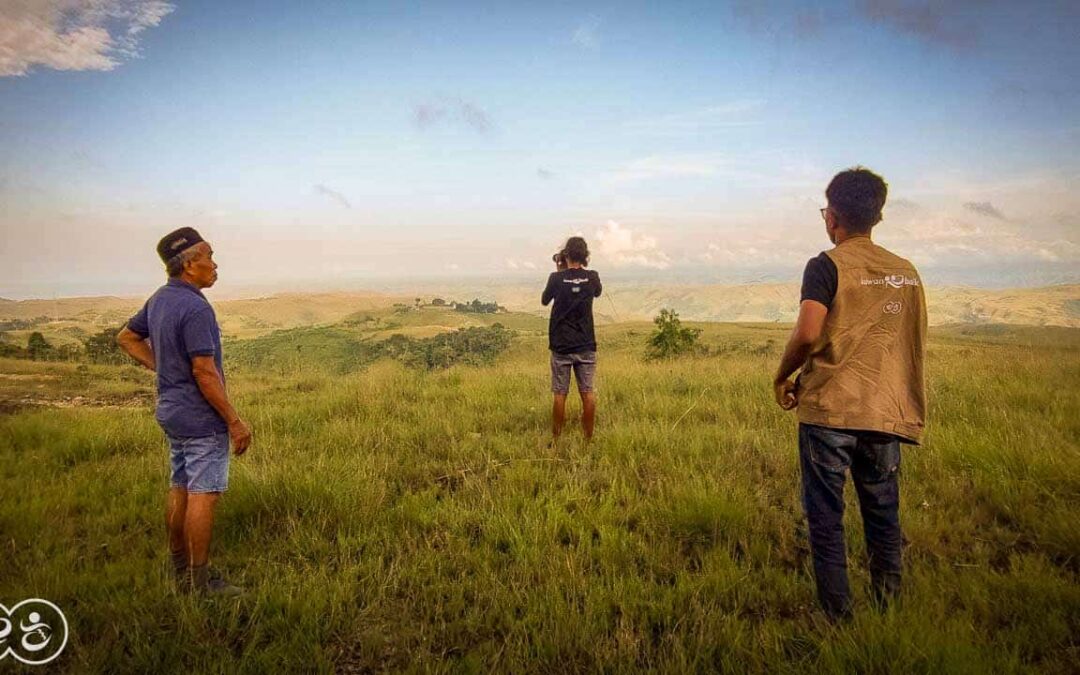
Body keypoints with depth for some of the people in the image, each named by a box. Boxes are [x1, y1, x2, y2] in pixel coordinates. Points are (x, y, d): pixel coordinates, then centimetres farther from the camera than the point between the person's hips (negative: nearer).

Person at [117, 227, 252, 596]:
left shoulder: (159, 300, 7)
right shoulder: (195, 308, -22)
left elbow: (127, 337, 21)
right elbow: (205, 372, -24)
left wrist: (160, 367, 14)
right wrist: (234, 421, -18)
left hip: (172, 411, 10)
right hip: (202, 417, -10)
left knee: (180, 489, 17)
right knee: (203, 494, -2)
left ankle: (180, 569, 29)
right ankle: (200, 580, 6)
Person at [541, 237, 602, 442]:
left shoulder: (556, 278, -9)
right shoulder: (592, 278, -3)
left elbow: (544, 301, 9)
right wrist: (582, 270, 18)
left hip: (561, 346, -1)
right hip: (586, 346, 1)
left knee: (560, 394, 5)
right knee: (587, 392, 6)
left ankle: (556, 439, 12)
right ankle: (588, 439, 10)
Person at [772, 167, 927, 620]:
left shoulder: (827, 266, -8)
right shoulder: (906, 272, 10)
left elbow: (807, 334, -19)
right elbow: (918, 343, 15)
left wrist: (782, 378, -3)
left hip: (829, 411, -5)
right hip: (886, 413, 5)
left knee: (825, 515, 5)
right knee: (883, 514, 16)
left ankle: (836, 612, 10)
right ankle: (889, 606, 25)